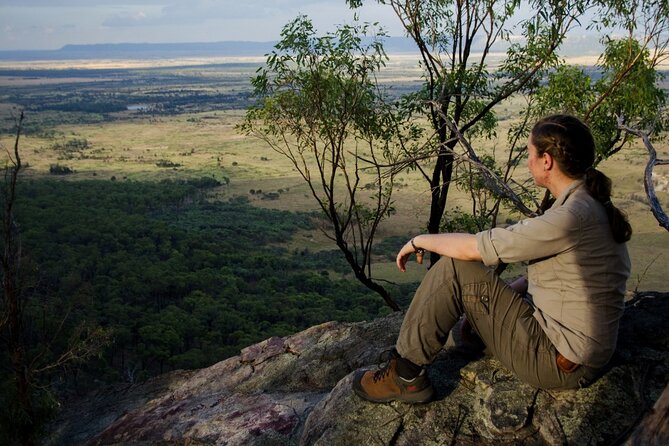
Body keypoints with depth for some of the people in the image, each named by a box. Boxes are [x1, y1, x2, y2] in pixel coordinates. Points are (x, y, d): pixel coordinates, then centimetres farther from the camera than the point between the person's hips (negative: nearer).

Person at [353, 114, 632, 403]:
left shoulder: (572, 217, -24)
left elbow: (473, 247, -22)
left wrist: (421, 240, -5)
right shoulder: (594, 206, 7)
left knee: (453, 269, -14)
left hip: (560, 364, -10)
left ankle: (405, 376, -2)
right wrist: (498, 294, 13)